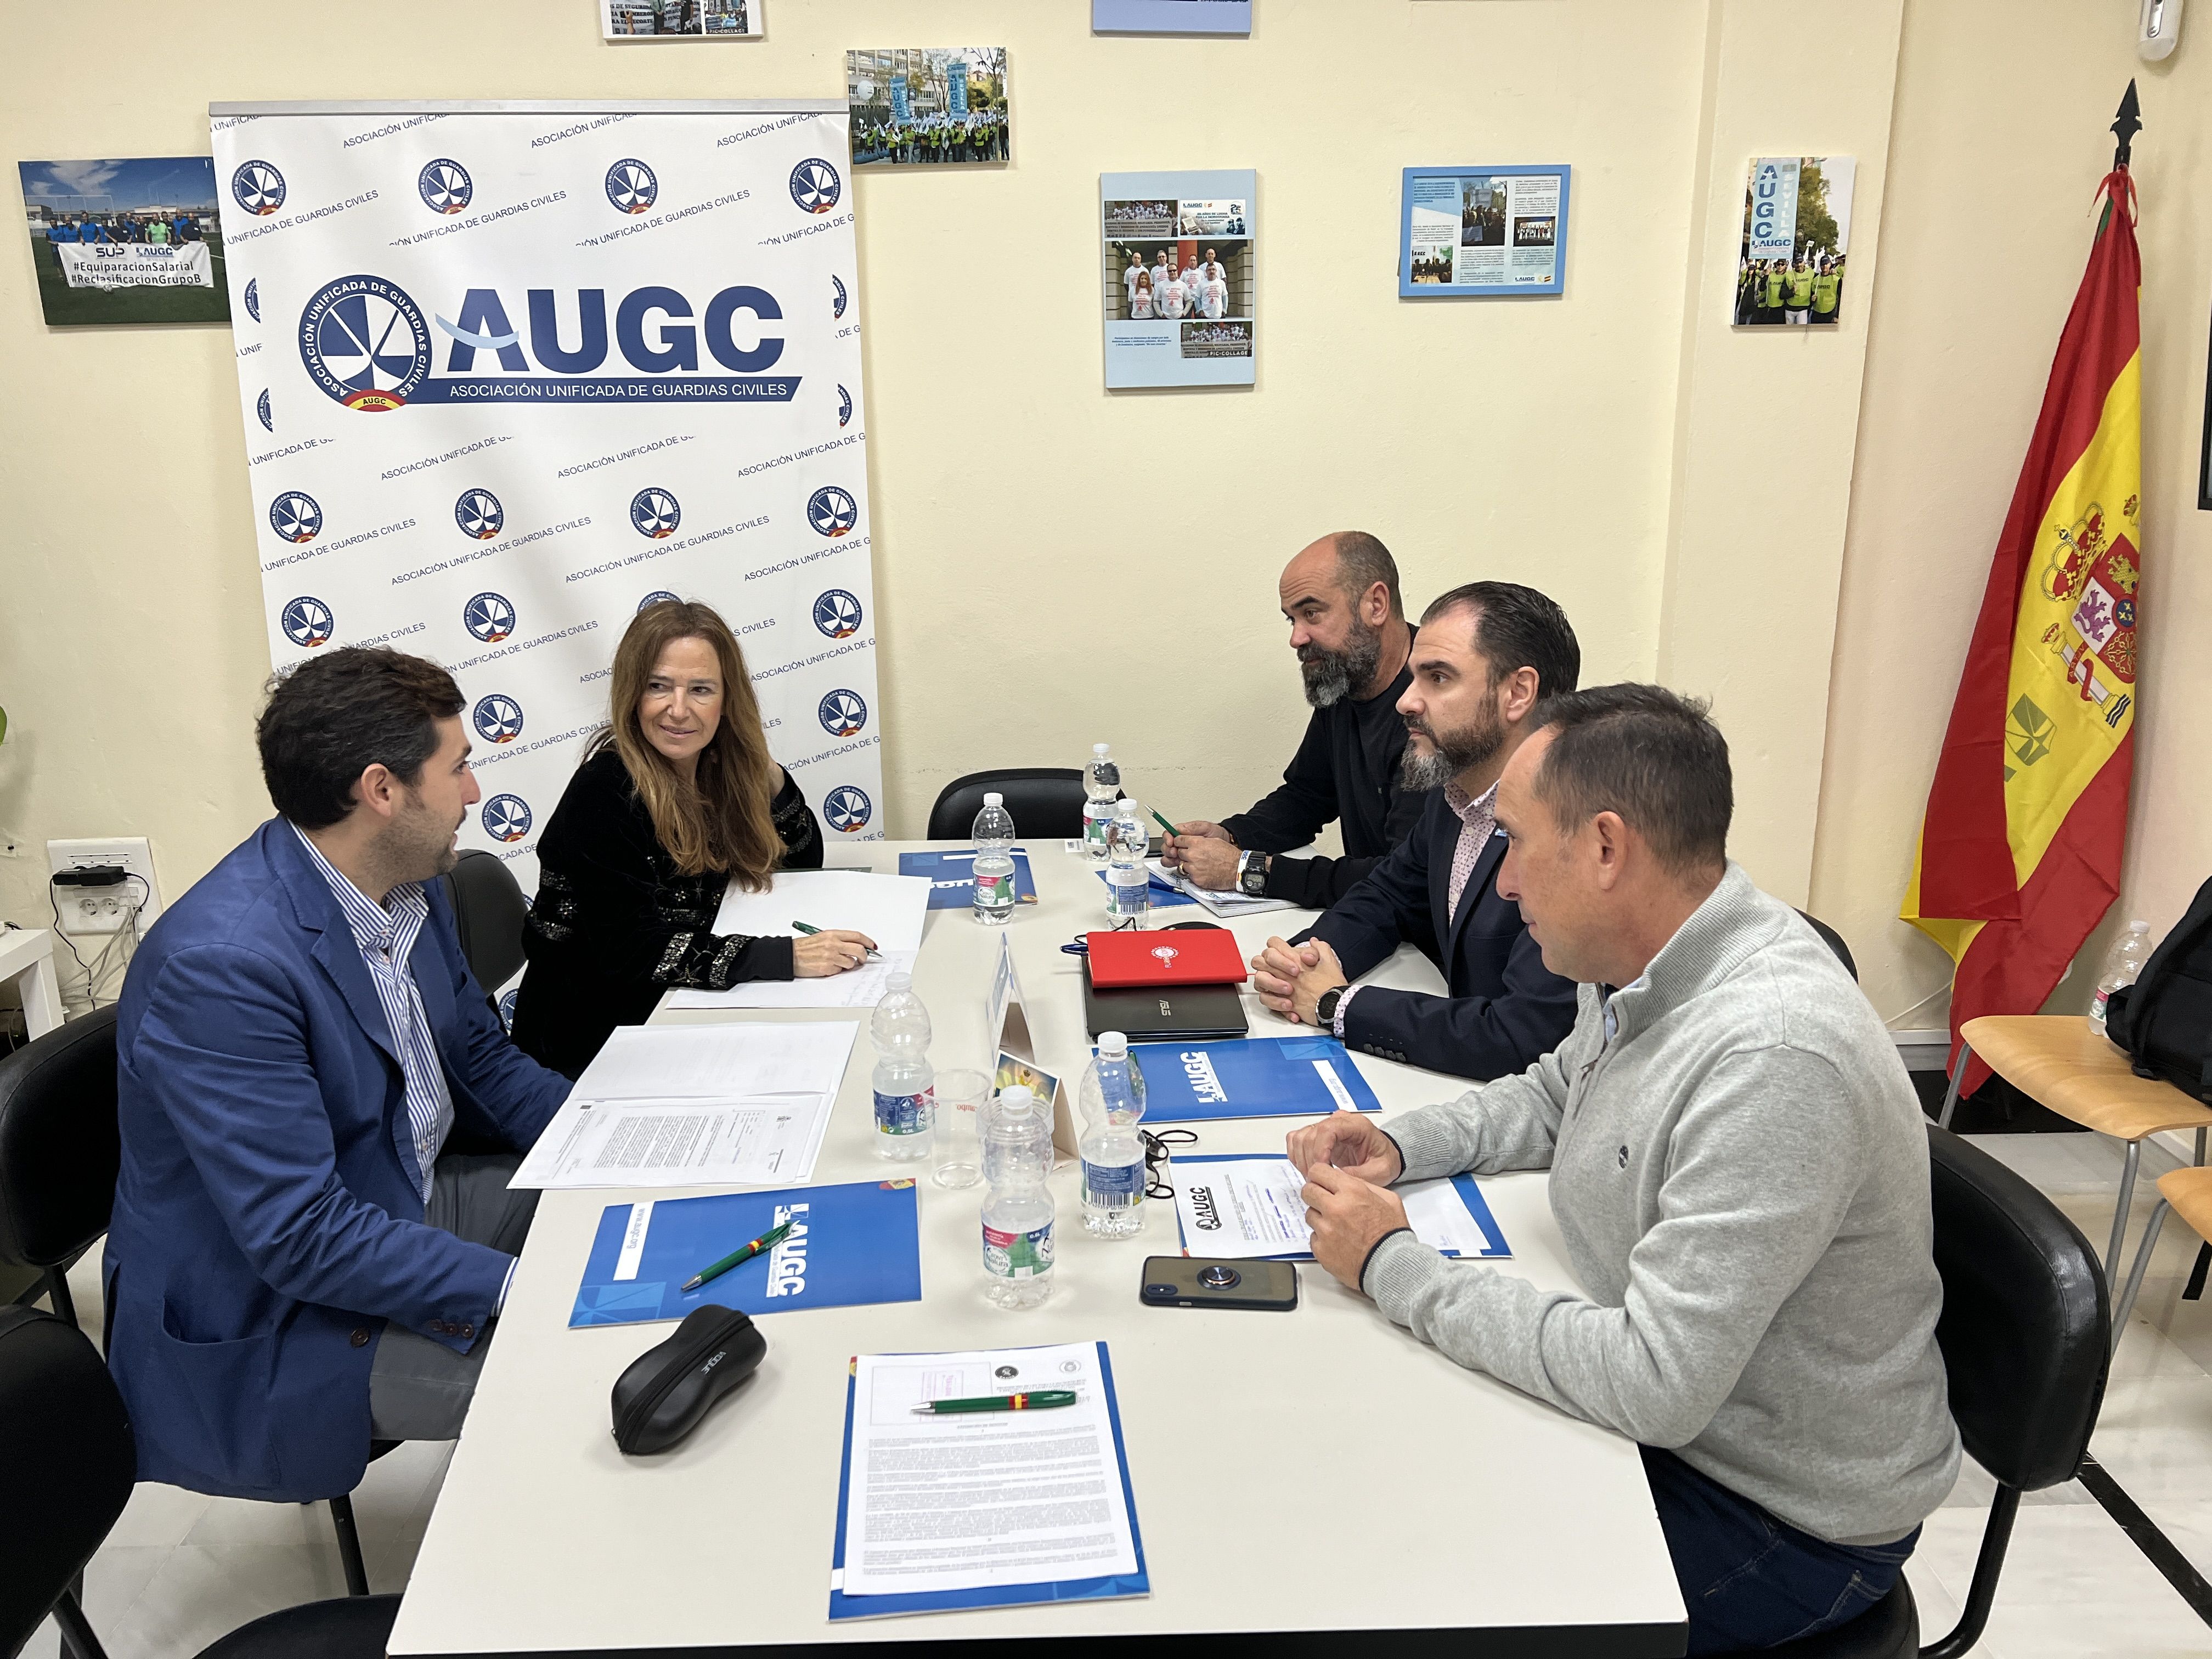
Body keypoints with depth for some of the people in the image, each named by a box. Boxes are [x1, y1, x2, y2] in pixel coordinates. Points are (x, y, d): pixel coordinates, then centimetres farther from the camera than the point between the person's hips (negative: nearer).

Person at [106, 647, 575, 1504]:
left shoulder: (407, 887, -2)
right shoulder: (223, 963, -30)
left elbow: (482, 1062, 10)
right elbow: (302, 1239, -30)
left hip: (404, 1200, 9)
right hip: (273, 1320, -9)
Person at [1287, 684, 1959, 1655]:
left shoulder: (1774, 1059, -33)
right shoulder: (1636, 966, -4)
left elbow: (1654, 1383, -32)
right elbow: (1552, 1098, 17)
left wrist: (1391, 1266, -23)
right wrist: (1401, 1147, -1)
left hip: (1789, 1519, -8)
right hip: (1660, 1402, 8)